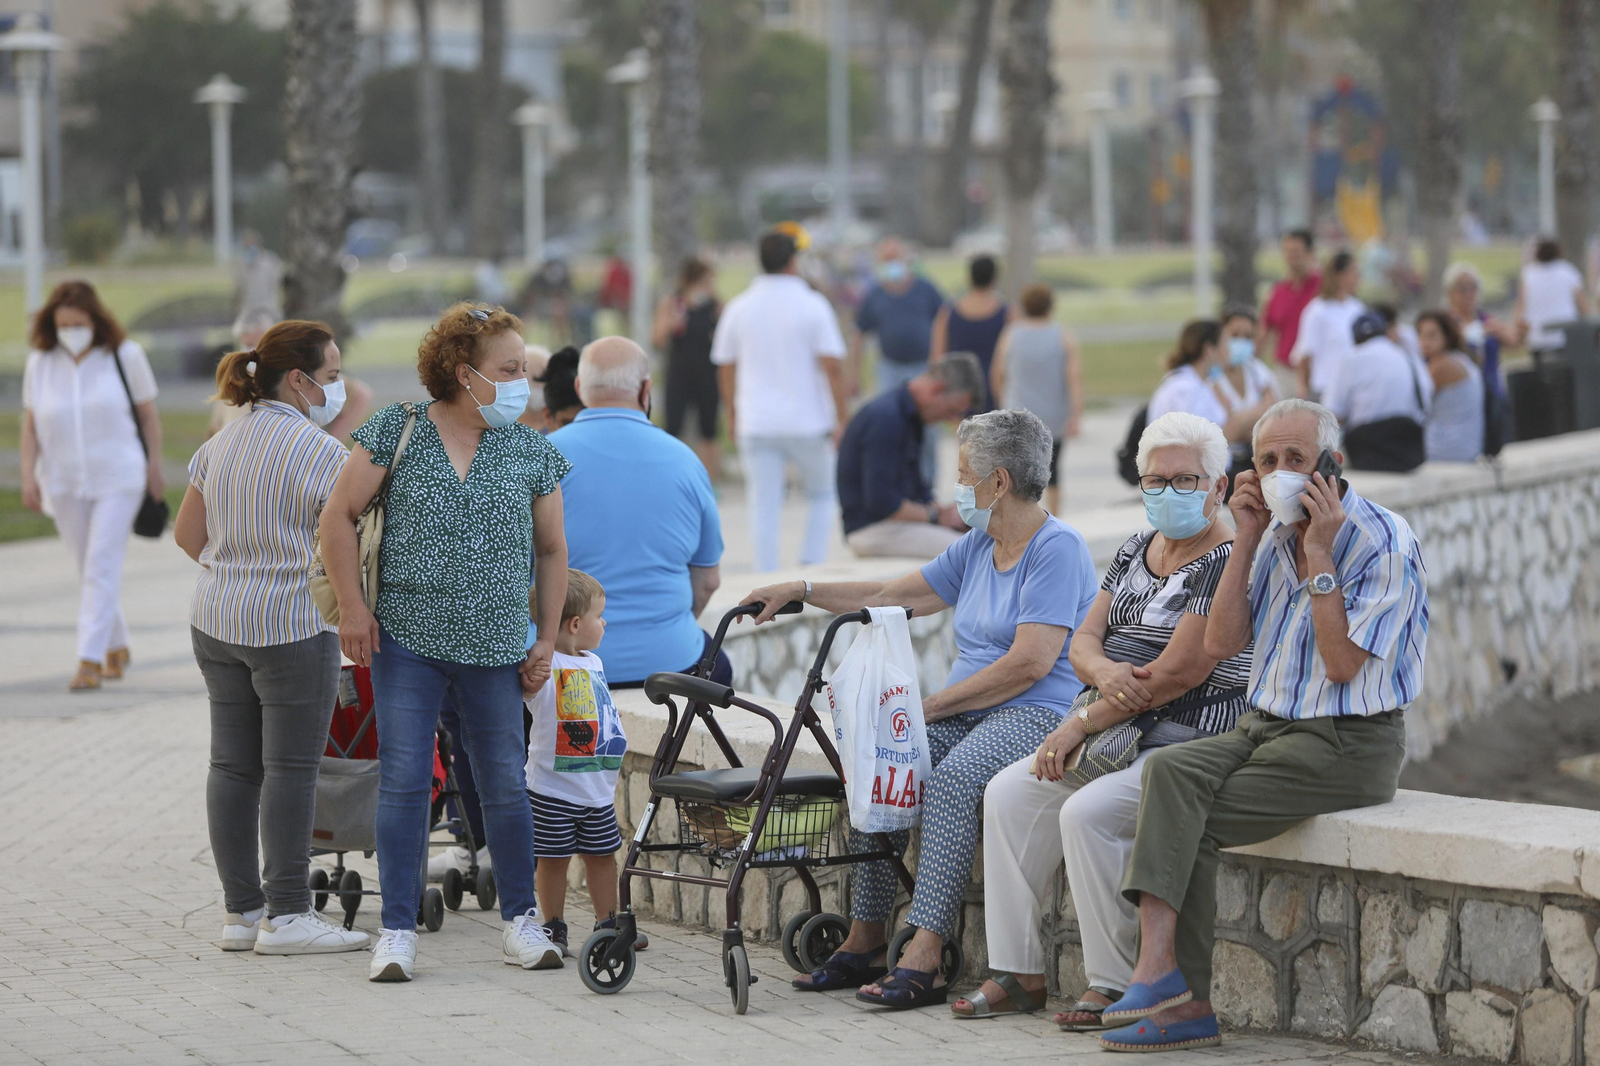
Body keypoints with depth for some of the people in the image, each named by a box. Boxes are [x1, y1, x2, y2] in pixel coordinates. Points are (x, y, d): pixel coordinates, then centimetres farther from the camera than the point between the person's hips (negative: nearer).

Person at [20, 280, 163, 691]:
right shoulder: (40, 363, 2)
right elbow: (30, 424, 5)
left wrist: (154, 467, 2)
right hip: (64, 484, 3)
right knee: (89, 570, 11)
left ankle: (90, 659, -17)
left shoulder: (125, 356, -4)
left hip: (117, 477, -3)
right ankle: (117, 648, 28)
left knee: (102, 567, -13)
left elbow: (148, 414, 3)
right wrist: (28, 477, -2)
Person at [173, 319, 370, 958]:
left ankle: (241, 910, 12)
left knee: (233, 764, 8)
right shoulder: (320, 451, -13)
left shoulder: (222, 443, 11)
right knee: (290, 767, -4)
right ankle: (286, 916, -4)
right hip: (293, 628, -8)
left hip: (216, 622, 8)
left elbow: (187, 534, 16)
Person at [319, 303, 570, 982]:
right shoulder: (397, 432, -2)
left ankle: (521, 922, 18)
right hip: (406, 642, -2)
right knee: (404, 780, -4)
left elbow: (552, 550, 14)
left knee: (505, 785, 7)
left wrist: (547, 638, 8)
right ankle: (397, 932, 0)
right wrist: (352, 608, -4)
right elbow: (339, 516, 1)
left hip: (496, 647, 2)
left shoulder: (530, 453, 6)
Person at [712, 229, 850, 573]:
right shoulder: (812, 305, -6)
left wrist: (733, 414, 24)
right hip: (807, 421, -2)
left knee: (764, 506, 3)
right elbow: (833, 366, -11)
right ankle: (811, 568, 5)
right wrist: (843, 418, -6)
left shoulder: (738, 308, 4)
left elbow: (725, 367, 10)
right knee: (821, 495, 16)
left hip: (756, 424, 2)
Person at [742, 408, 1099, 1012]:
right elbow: (891, 598, 25)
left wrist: (932, 705, -16)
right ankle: (863, 943, -12)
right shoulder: (977, 549, 18)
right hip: (966, 713, 9)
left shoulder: (1058, 549, -10)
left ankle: (923, 960, -39)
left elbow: (1031, 663, -18)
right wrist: (801, 592, 18)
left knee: (952, 778, -34)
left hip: (1037, 714, -9)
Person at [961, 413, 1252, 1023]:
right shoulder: (1138, 550, 15)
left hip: (1189, 744, -9)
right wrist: (1103, 671, -14)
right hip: (1119, 737, 9)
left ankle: (1113, 987, -18)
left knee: (1086, 813, -29)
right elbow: (1083, 640, 12)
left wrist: (1082, 724, -15)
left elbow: (1178, 674, -20)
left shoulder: (1227, 563, -14)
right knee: (1009, 793, -5)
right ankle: (1018, 975, -2)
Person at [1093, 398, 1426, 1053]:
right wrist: (1248, 539, -1)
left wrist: (1319, 553, -19)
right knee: (1169, 770, -23)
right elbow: (1221, 645, 5)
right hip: (1268, 728, 7)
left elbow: (1342, 665, -19)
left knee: (1185, 822, -23)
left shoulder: (1384, 544, -10)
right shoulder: (1275, 533, 12)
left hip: (1348, 746, -6)